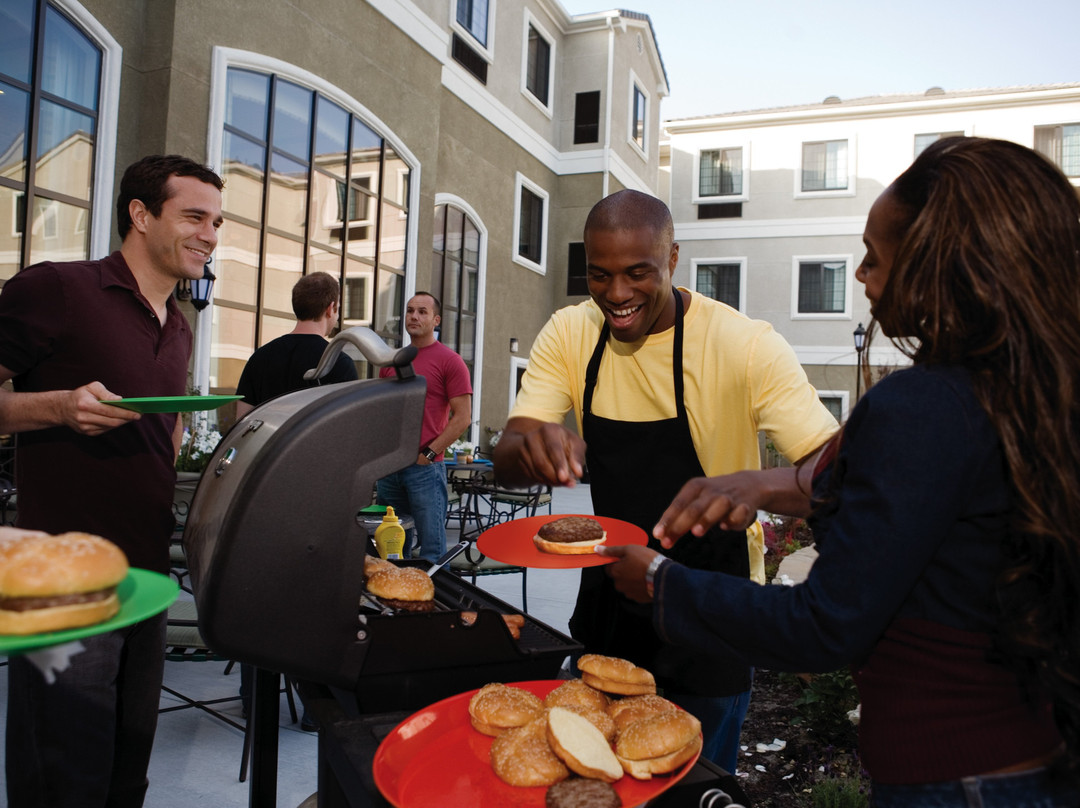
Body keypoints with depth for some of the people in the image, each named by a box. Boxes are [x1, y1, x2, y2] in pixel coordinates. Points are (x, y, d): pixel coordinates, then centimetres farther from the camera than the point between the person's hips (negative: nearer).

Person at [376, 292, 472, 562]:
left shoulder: (449, 361, -3)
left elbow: (463, 417, -8)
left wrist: (428, 454, -12)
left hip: (426, 469, -6)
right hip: (388, 468, 6)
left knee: (432, 550, 0)